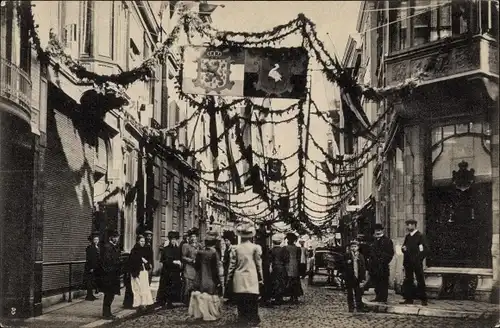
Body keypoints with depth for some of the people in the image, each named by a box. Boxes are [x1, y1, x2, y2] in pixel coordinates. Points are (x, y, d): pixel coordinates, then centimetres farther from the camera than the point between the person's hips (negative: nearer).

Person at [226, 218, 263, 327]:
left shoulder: (235, 248, 0)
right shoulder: (255, 248, -4)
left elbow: (232, 265, 3)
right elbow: (259, 264, 0)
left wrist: (229, 277, 14)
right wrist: (260, 278, 9)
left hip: (239, 279, 1)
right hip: (251, 279, -1)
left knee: (241, 301, 7)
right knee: (252, 301, 2)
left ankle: (242, 319, 10)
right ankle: (253, 319, 3)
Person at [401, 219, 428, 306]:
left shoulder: (420, 236, -6)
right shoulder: (407, 236, 14)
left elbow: (425, 249, -8)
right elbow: (404, 247, 21)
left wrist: (419, 258, -15)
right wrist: (403, 249, -2)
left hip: (417, 263, -6)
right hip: (408, 262, 6)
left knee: (420, 281, 0)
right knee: (408, 281, 6)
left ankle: (423, 299, 5)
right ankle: (409, 298, 11)